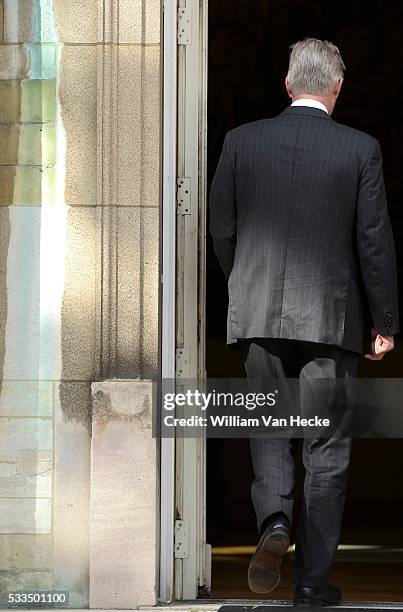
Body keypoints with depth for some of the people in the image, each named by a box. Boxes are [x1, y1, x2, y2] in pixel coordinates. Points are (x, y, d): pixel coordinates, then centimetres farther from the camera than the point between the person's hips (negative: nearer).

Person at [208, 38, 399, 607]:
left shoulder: (242, 141, 0)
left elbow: (222, 229, 5)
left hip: (259, 312, 2)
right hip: (331, 317, -1)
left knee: (269, 427, 16)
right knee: (326, 448, 6)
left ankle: (275, 520, -11)